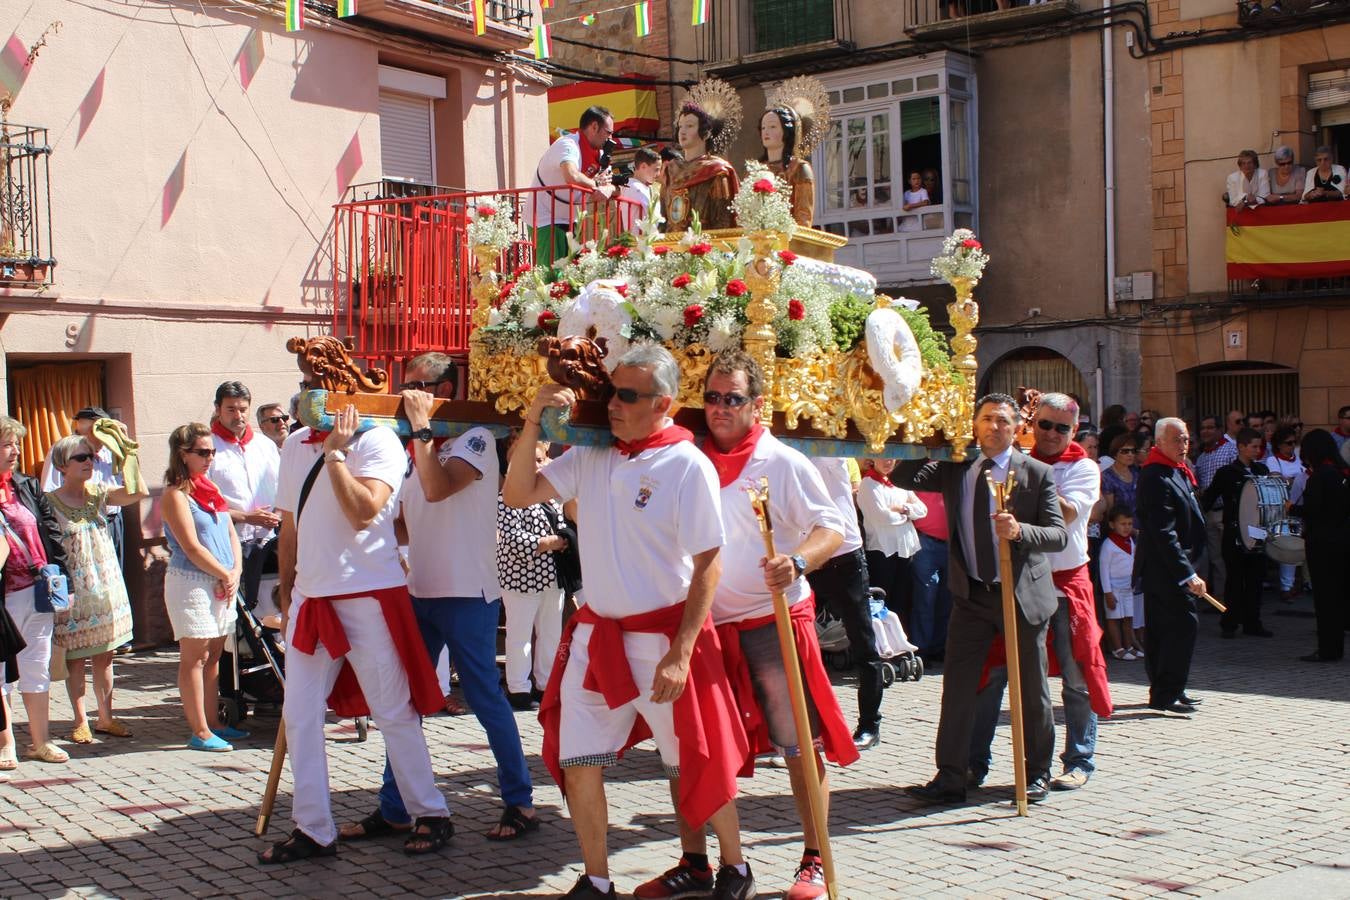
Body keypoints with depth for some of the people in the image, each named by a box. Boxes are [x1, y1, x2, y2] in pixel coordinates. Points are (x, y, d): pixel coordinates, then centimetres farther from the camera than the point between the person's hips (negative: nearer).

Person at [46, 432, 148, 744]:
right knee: (75, 658, 4)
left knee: (105, 655, 10)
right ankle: (81, 722, 14)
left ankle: (106, 717, 20)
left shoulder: (99, 494, 4)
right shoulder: (50, 502, -8)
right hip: (72, 592, -4)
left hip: (105, 587, 4)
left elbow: (139, 492, -9)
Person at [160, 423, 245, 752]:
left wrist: (236, 571, -1)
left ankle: (213, 723, 19)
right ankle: (200, 732, 0)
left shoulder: (211, 488, 15)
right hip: (191, 582, -8)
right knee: (194, 657, -3)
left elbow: (231, 532, 14)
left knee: (213, 655, 12)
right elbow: (192, 547, -14)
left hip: (222, 582, 8)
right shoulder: (176, 494, -9)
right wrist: (225, 575, -8)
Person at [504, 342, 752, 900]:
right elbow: (517, 495, 4)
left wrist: (680, 653, -17)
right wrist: (532, 422, -9)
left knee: (692, 765, 8)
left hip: (662, 636, -5)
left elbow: (708, 564, -13)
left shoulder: (688, 465, -13)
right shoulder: (591, 456, 2)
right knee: (577, 763, 5)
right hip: (595, 634, 5)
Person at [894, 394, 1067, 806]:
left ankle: (1037, 772, 26)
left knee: (1032, 690, 10)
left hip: (1023, 594, -2)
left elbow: (1060, 535, -10)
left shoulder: (1037, 473, -5)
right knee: (957, 686, 1)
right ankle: (950, 778, 6)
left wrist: (1020, 530, -28)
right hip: (971, 594, 2)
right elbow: (902, 477, -5)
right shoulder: (955, 468, 3)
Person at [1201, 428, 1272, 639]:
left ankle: (1252, 622, 17)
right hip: (1234, 534, -4)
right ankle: (1229, 624, 8)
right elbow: (1209, 498, -1)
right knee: (1235, 580, 0)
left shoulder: (1262, 471, 10)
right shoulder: (1226, 473, -4)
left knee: (1255, 579, 8)